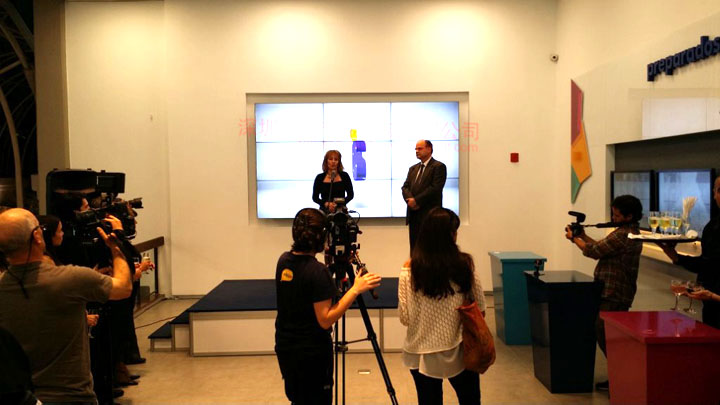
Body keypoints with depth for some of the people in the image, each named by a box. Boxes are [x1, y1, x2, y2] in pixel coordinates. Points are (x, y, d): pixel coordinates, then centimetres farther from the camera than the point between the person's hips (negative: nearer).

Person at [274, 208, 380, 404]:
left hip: (284, 347, 7)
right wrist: (355, 290, -23)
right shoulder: (317, 272, -24)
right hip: (312, 352, -7)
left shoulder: (284, 261, -3)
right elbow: (325, 320, -23)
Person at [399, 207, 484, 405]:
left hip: (422, 354, 0)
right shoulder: (465, 264, -11)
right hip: (459, 352, 1)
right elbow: (480, 309, -2)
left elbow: (405, 318, -9)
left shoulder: (410, 270, -14)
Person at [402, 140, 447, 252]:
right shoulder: (413, 168, 20)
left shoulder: (439, 167, -2)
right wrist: (410, 200, -10)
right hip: (414, 215, 7)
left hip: (429, 214, -7)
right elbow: (405, 187, 11)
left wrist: (417, 200, -14)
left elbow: (435, 188, -13)